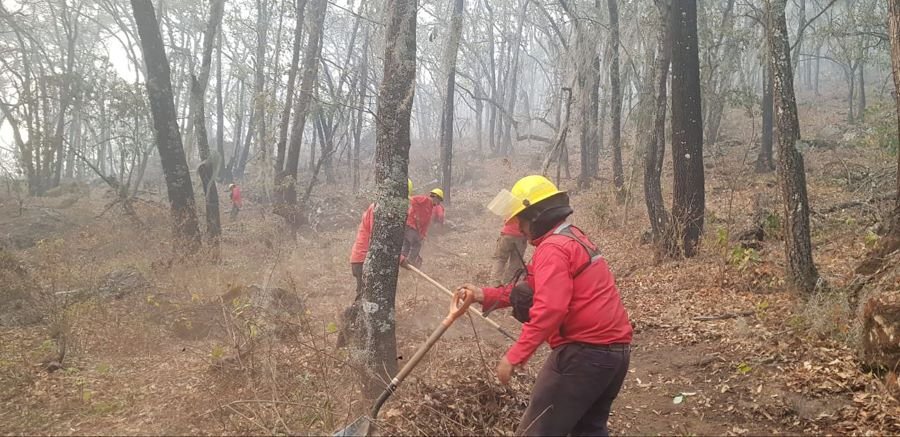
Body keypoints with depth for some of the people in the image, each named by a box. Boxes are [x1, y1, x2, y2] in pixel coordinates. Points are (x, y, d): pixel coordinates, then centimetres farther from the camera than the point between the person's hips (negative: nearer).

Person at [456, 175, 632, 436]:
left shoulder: (553, 248, -14)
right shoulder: (573, 238, 18)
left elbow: (549, 309, -26)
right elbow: (535, 288, 21)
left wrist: (515, 356, -24)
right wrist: (486, 296, 15)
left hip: (584, 351, -10)